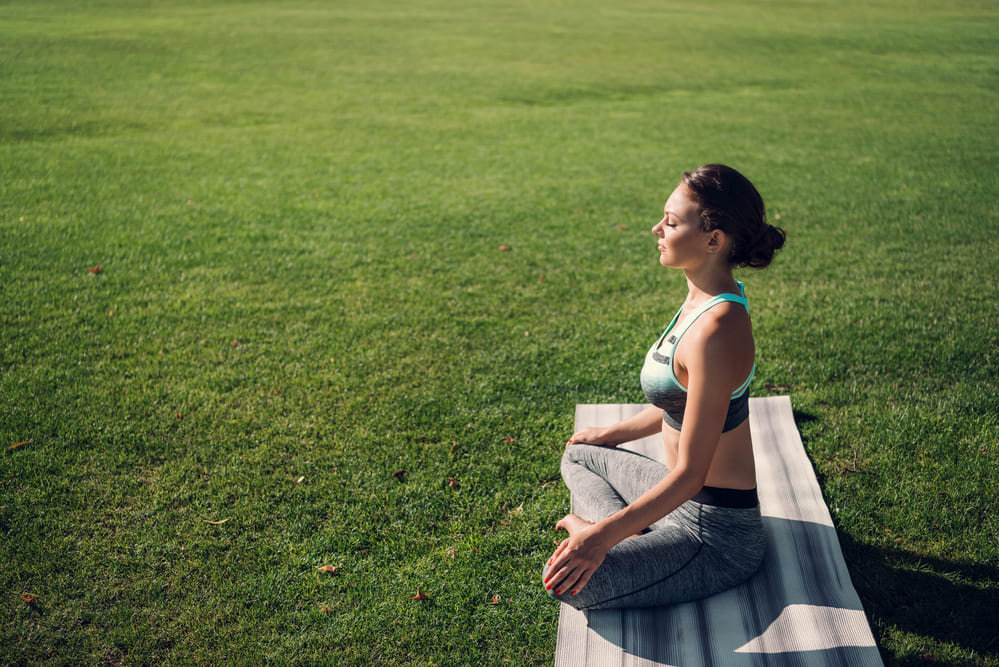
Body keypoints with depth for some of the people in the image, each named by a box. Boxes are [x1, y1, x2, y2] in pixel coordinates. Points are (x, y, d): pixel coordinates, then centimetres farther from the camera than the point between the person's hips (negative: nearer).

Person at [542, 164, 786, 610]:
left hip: (716, 532, -10)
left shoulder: (716, 331, -28)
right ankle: (630, 537, 2)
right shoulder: (704, 300, 2)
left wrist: (603, 537, -25)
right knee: (579, 457, 23)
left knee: (564, 580, -22)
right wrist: (612, 434, 29)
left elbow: (690, 473, -26)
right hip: (690, 495, 10)